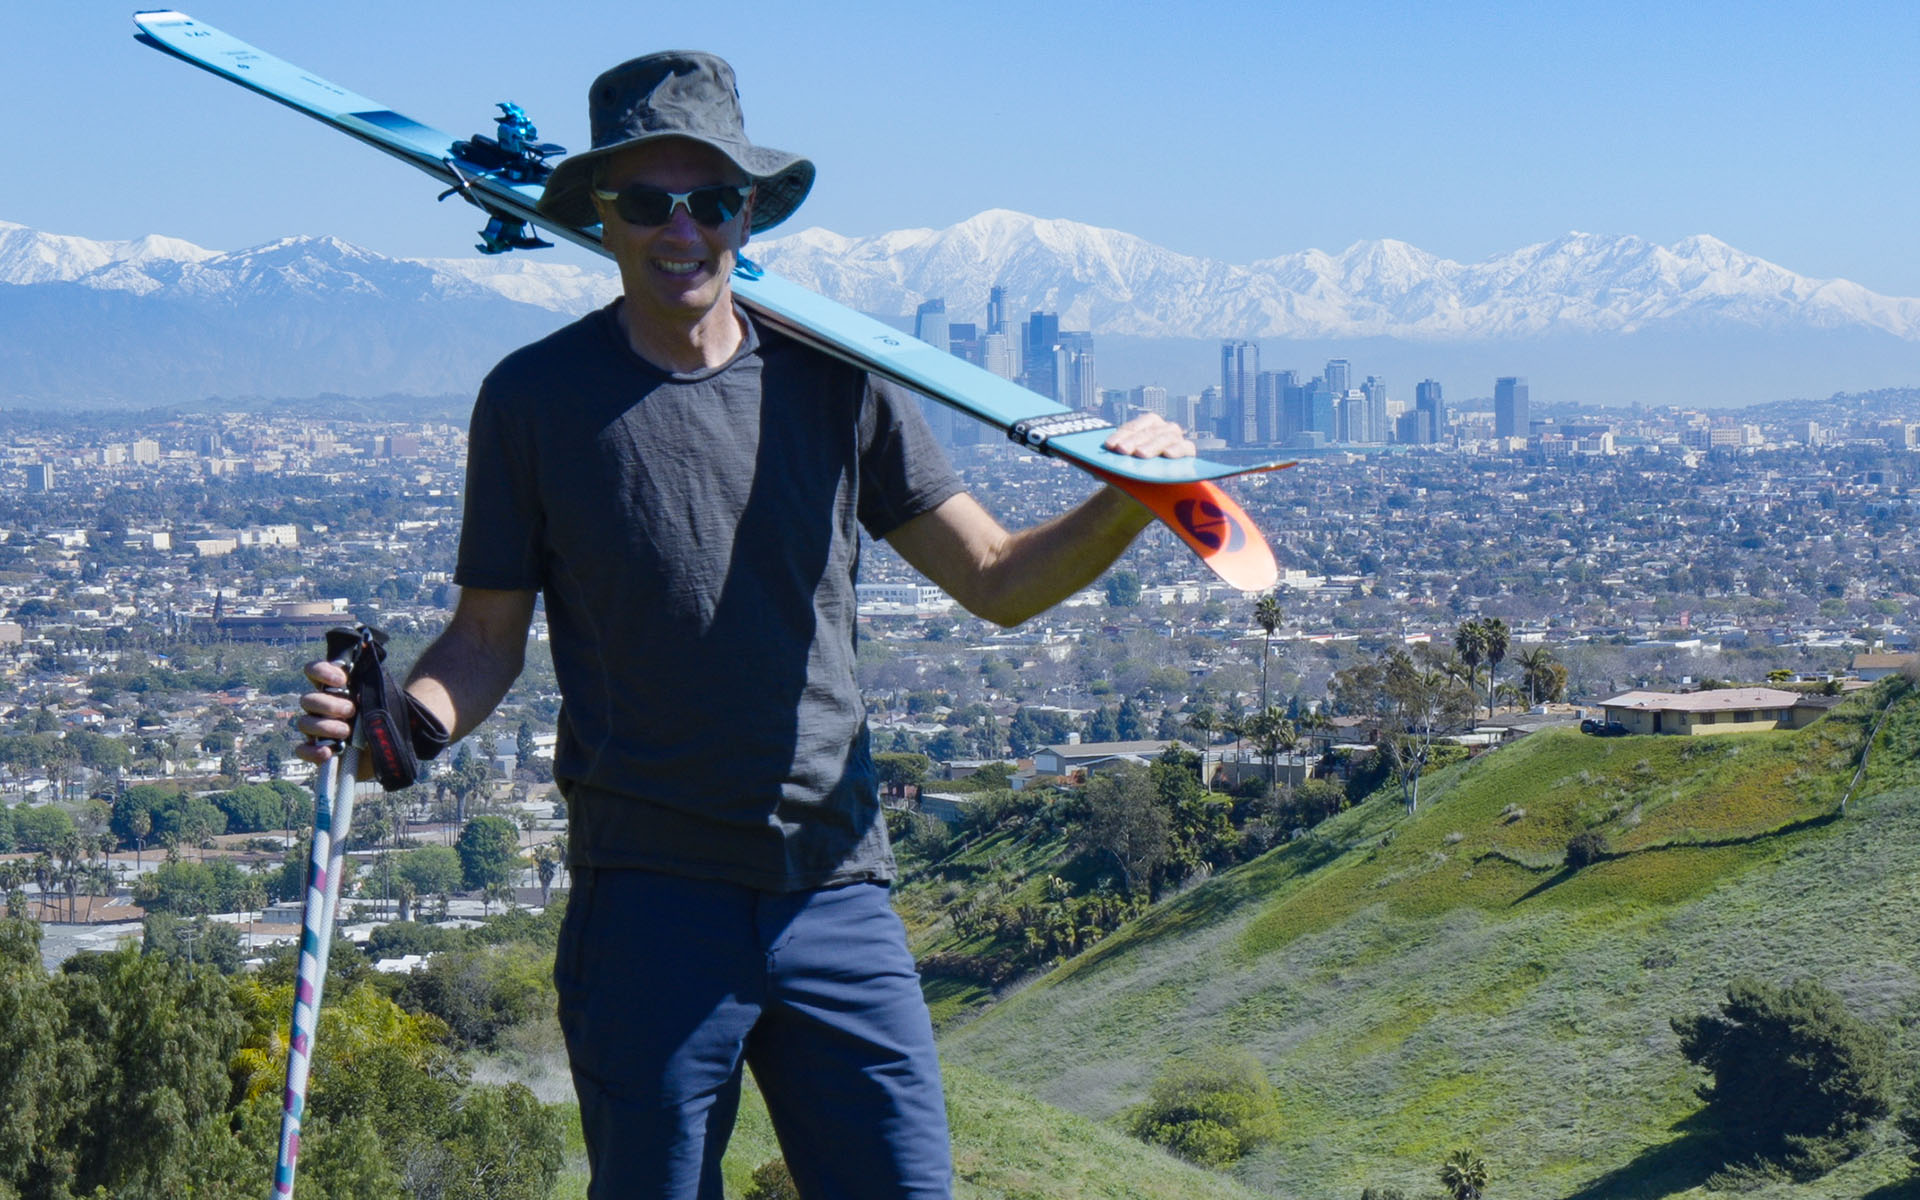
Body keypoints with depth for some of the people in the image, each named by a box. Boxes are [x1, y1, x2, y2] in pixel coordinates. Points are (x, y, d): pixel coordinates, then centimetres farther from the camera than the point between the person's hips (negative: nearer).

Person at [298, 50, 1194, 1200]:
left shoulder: (834, 381, 6)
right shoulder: (536, 397, 0)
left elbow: (995, 579, 10)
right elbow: (489, 636, 6)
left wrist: (1127, 506, -7)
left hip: (838, 891, 2)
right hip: (650, 899, -2)